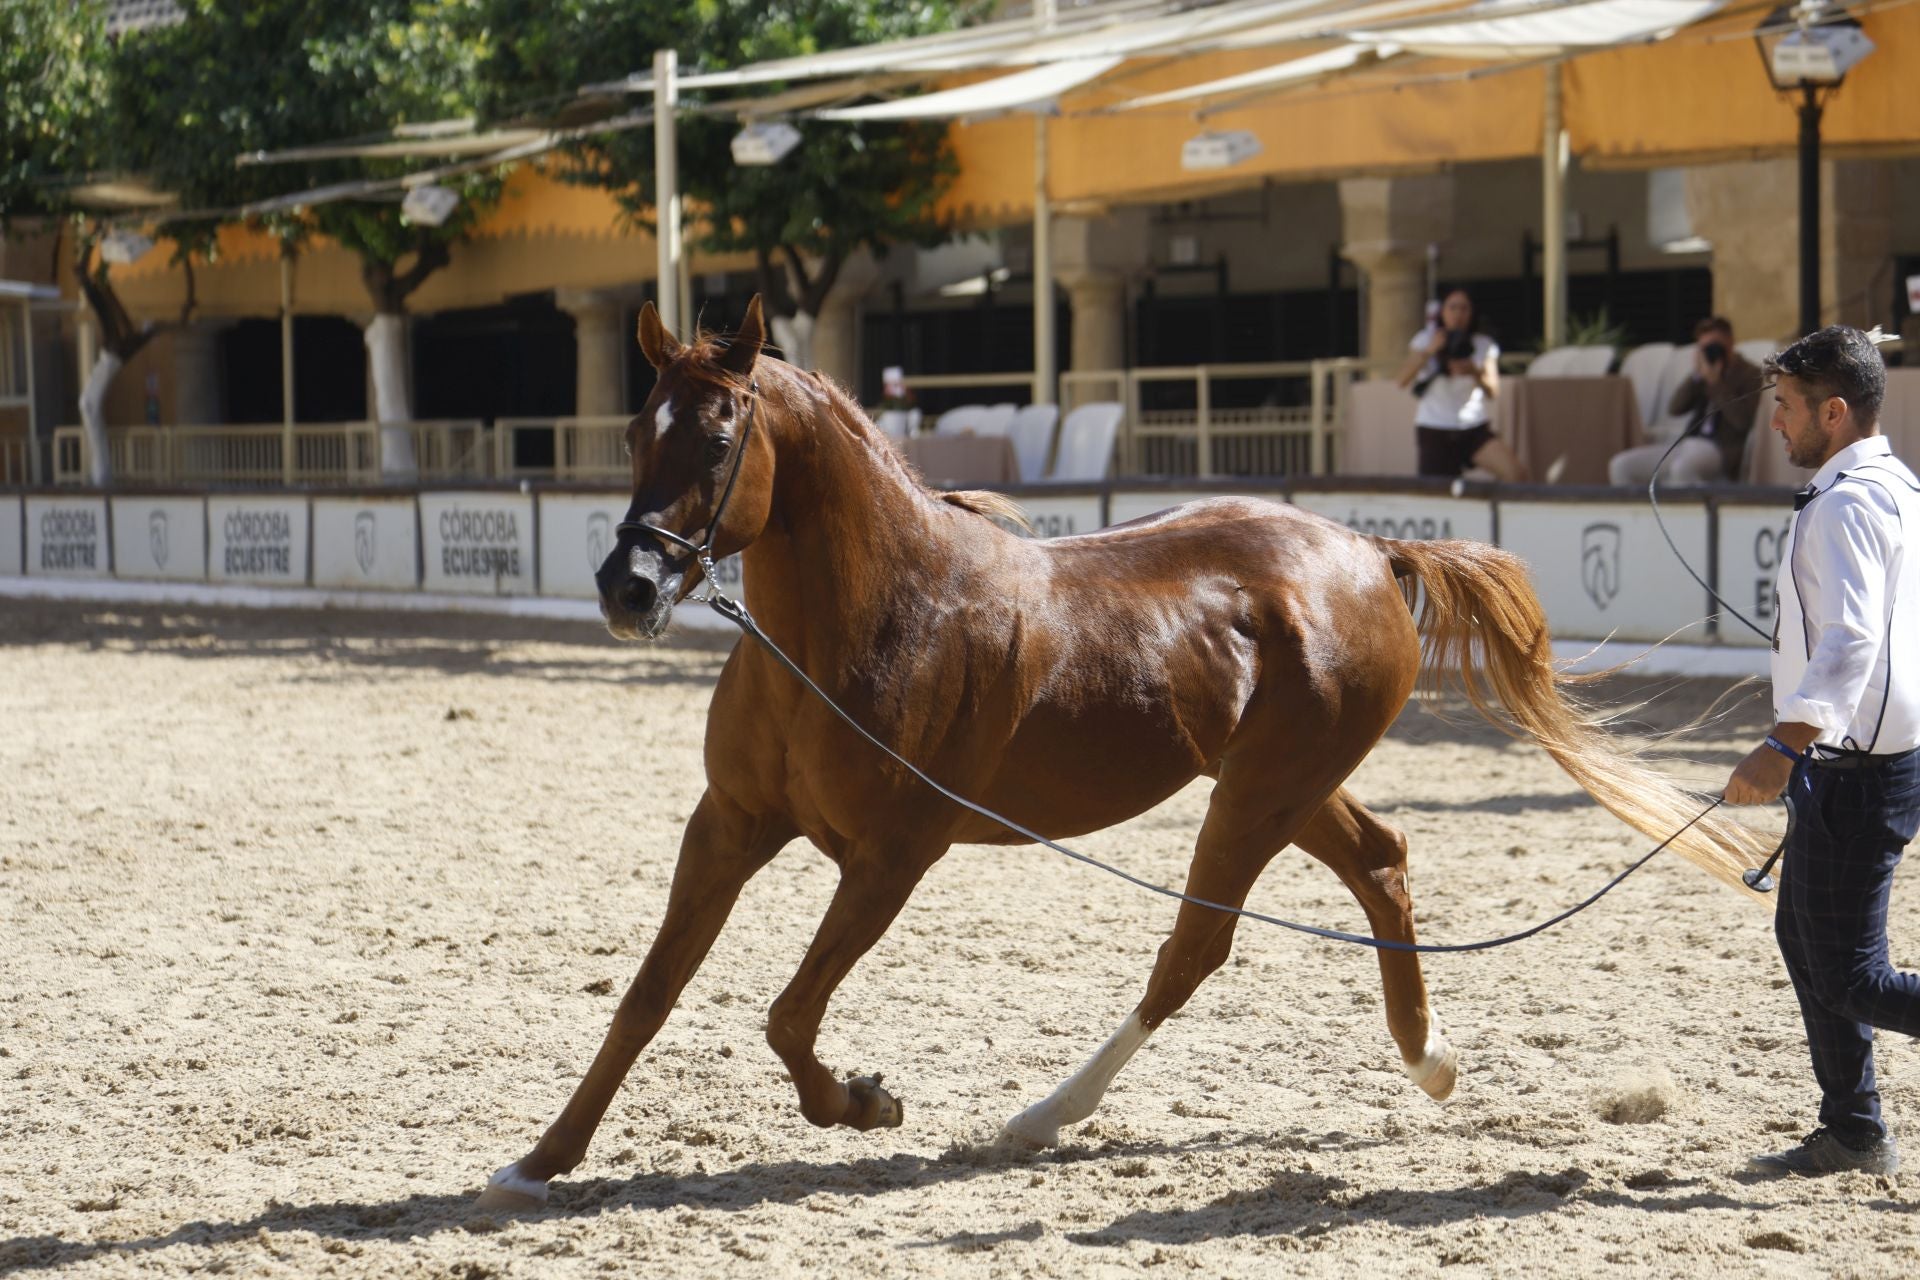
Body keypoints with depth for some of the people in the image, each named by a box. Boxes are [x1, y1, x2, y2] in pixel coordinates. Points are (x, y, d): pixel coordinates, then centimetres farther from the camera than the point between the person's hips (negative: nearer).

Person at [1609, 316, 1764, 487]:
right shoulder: (1704, 370, 18)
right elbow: (1674, 407, 7)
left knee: (1682, 467, -42)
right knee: (1621, 465, -8)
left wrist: (1716, 382, -11)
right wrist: (1697, 375, -4)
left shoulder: (1751, 374, 3)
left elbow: (1742, 421, -12)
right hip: (1691, 444, 7)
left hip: (1723, 451, -7)